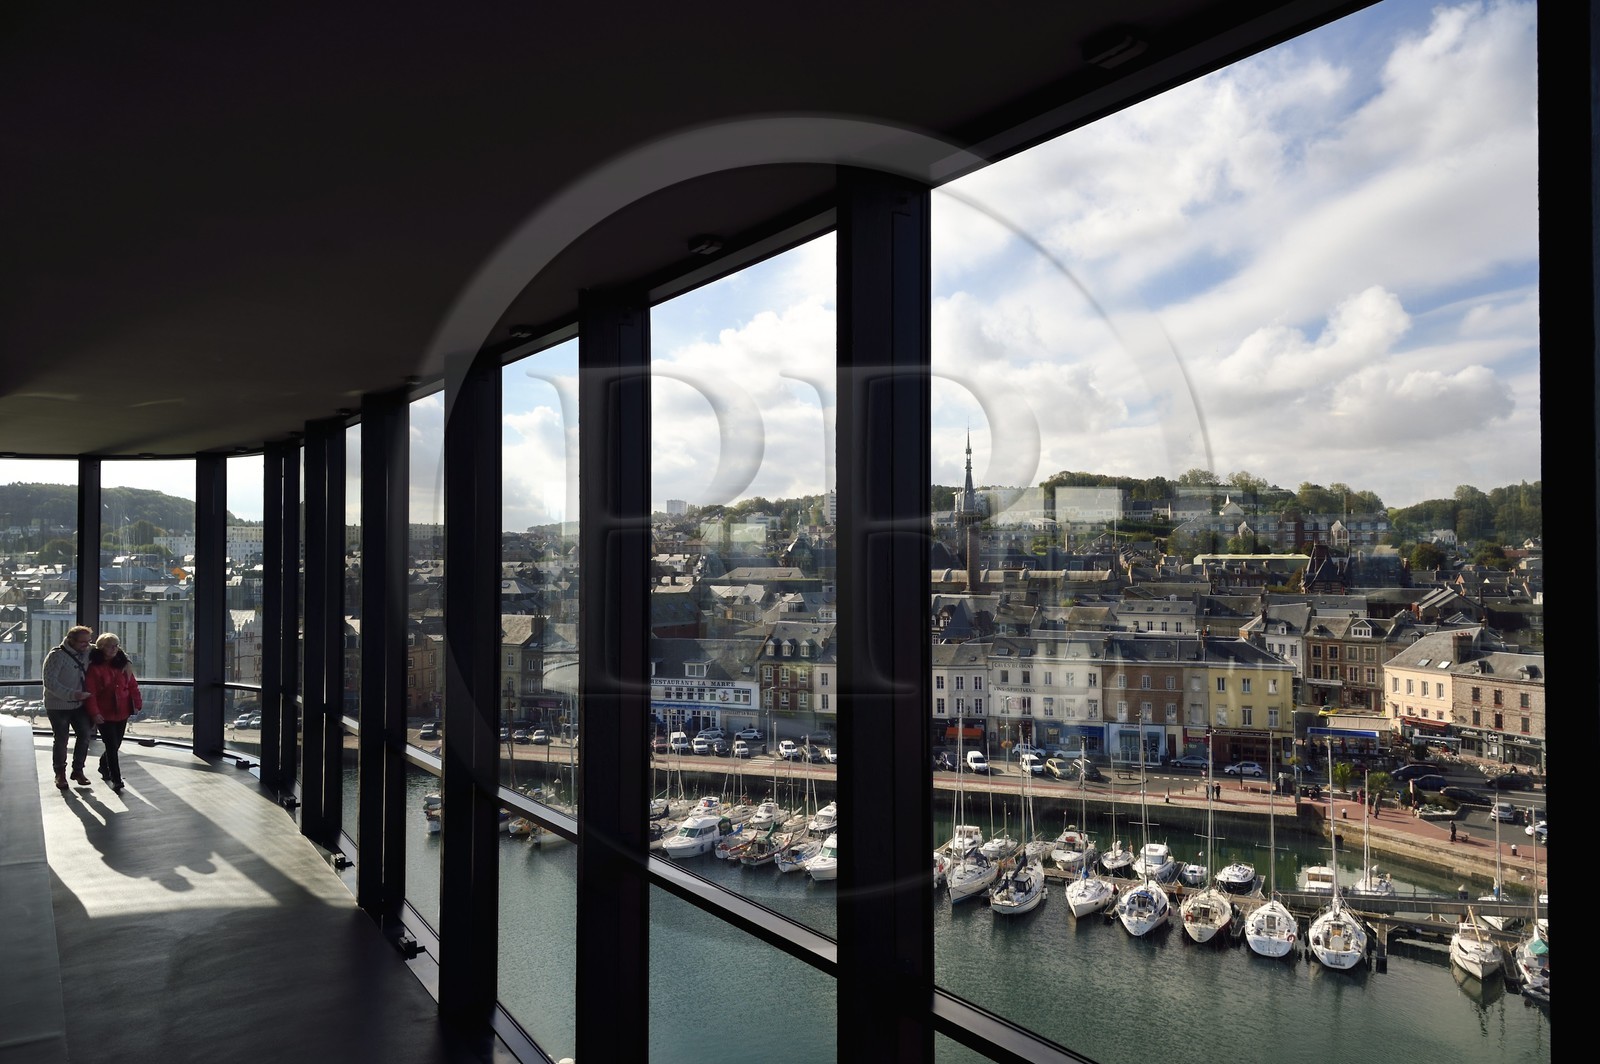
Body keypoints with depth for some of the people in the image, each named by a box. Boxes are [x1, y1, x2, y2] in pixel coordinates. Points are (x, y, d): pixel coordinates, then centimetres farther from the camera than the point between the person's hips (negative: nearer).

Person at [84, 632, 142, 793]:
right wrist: (95, 712, -18)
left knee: (115, 746, 15)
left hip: (122, 713, 5)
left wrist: (137, 703, -3)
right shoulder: (94, 667, -8)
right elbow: (91, 692, -12)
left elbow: (132, 685, 6)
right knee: (112, 747, -6)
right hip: (104, 714, -5)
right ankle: (116, 780, 1)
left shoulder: (123, 665, 6)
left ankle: (104, 766, 43)